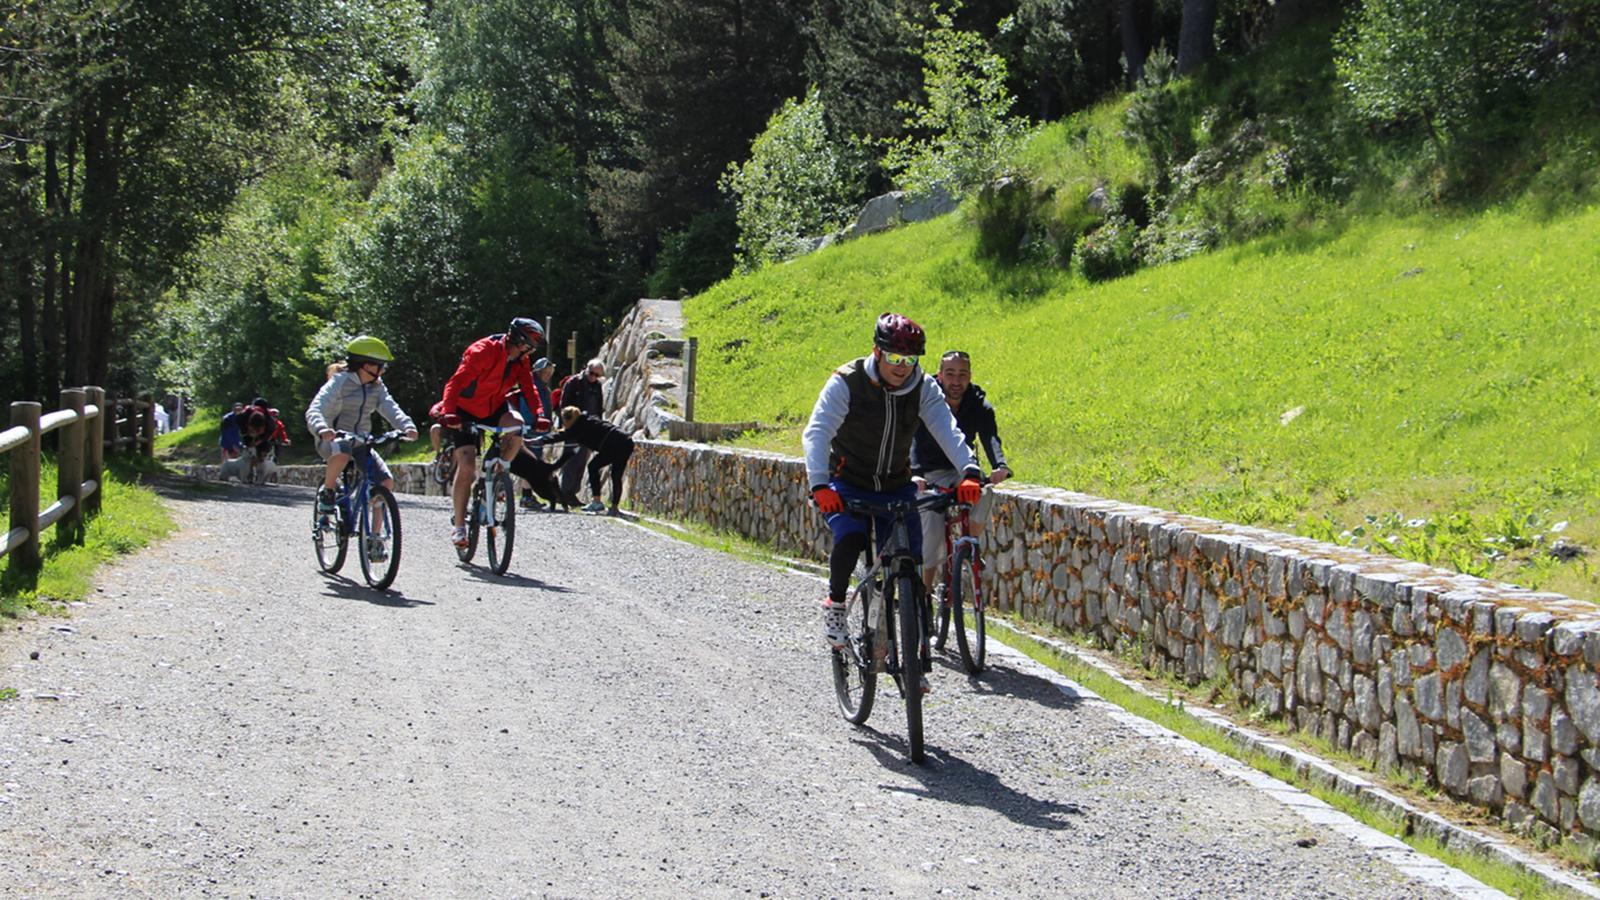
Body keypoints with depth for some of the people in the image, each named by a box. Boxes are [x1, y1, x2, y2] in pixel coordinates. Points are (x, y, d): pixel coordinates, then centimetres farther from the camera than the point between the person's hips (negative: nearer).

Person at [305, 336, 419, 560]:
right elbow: (315, 410, -24)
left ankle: (374, 536, -4)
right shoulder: (339, 383, -12)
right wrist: (321, 428, -47)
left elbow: (390, 408, -8)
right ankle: (327, 490, -13)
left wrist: (407, 426, -30)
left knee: (386, 482, -16)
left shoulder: (377, 386, 7)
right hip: (332, 440, -6)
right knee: (342, 452, -43)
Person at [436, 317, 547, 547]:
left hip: (493, 408, 5)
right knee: (466, 465, -15)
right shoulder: (484, 351, -27)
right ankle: (458, 525, -3)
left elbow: (528, 387, -8)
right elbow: (456, 383, -33)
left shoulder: (521, 360, -5)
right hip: (465, 411, -5)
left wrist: (539, 414, -25)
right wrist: (448, 413, -47)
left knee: (516, 425, -27)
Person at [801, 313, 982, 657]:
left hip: (897, 487, 3)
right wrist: (819, 486, -44)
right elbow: (816, 433, -28)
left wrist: (969, 472, -40)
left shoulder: (923, 387, -9)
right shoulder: (846, 383, -19)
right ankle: (835, 602, -3)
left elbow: (947, 430, -22)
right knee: (850, 539, -32)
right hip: (847, 485, -3)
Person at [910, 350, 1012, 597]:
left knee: (984, 490, -31)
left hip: (959, 471, 2)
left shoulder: (979, 406, -8)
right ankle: (925, 591, -2)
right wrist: (914, 474, -49)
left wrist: (1000, 466, -46)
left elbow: (990, 438, -24)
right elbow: (913, 440, -29)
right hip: (929, 475, -2)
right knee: (932, 532, -18)